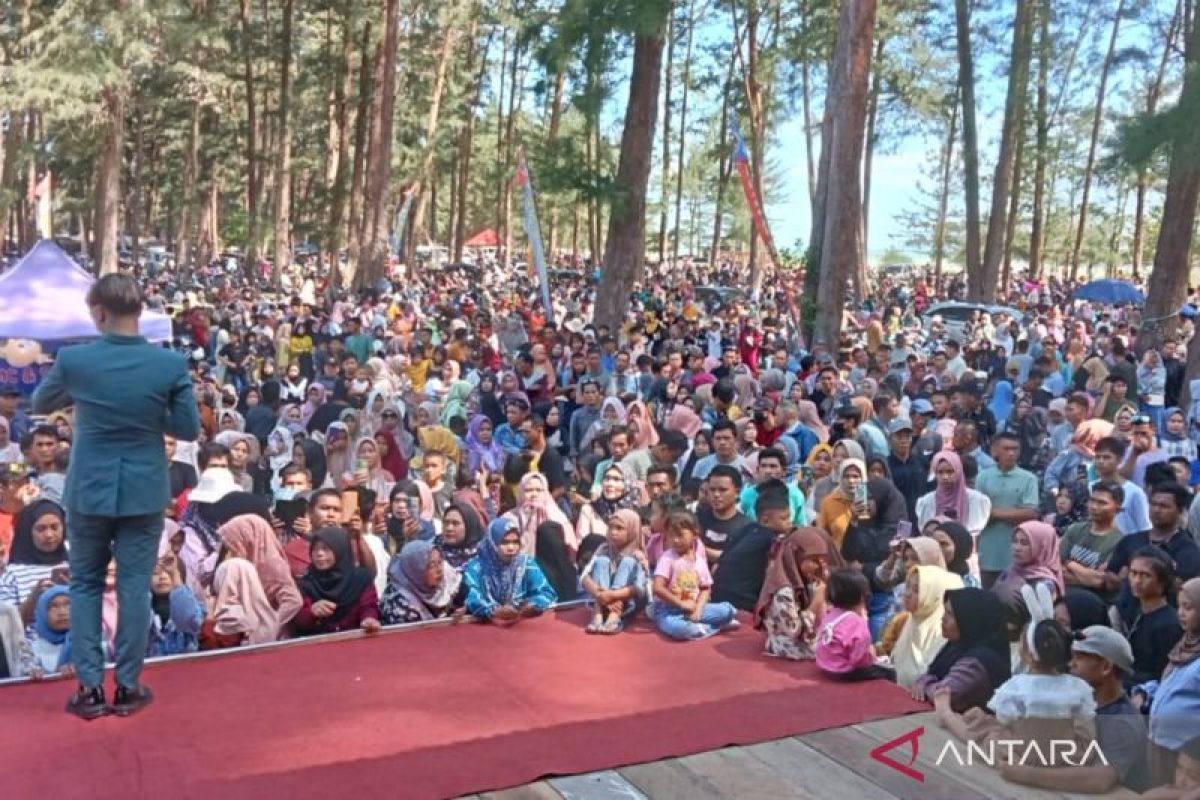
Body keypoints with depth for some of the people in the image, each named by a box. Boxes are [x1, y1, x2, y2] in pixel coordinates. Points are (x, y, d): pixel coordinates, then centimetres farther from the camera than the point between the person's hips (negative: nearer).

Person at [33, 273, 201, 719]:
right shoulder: (172, 364, -11)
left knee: (84, 585, 14)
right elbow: (189, 430, -5)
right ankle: (128, 687, 14)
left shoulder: (73, 359, -10)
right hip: (144, 491, 0)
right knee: (135, 587, 8)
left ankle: (89, 689, 15)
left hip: (88, 490, 0)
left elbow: (39, 405, 9)